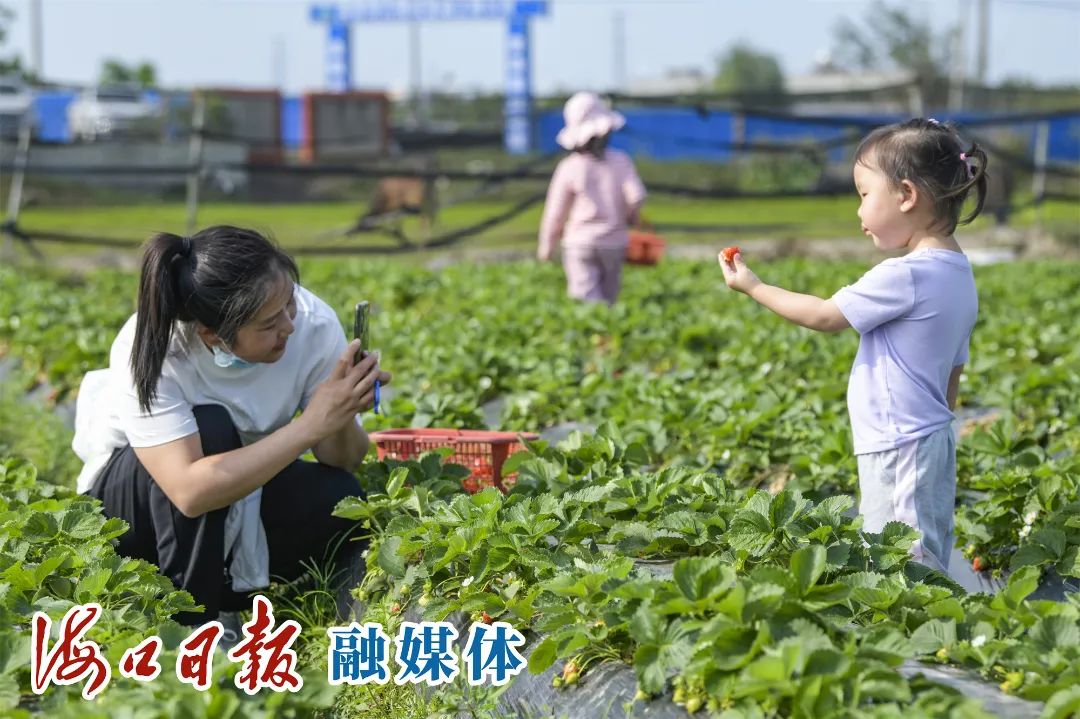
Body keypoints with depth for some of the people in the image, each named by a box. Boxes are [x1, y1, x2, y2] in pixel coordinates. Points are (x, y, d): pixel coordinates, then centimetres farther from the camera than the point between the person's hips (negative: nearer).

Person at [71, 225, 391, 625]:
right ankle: (189, 618, -20)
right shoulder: (151, 349, -33)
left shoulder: (314, 325, -23)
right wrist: (312, 423, -45)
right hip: (131, 488, -3)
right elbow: (190, 491, -44)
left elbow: (341, 462, -15)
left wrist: (343, 418, -38)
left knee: (339, 500, -26)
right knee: (209, 430, -34)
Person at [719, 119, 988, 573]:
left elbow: (825, 317, -10)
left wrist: (753, 287, 1)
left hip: (897, 449, -10)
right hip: (935, 438, 10)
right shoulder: (958, 274, 11)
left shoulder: (904, 276, -18)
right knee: (930, 567, 11)